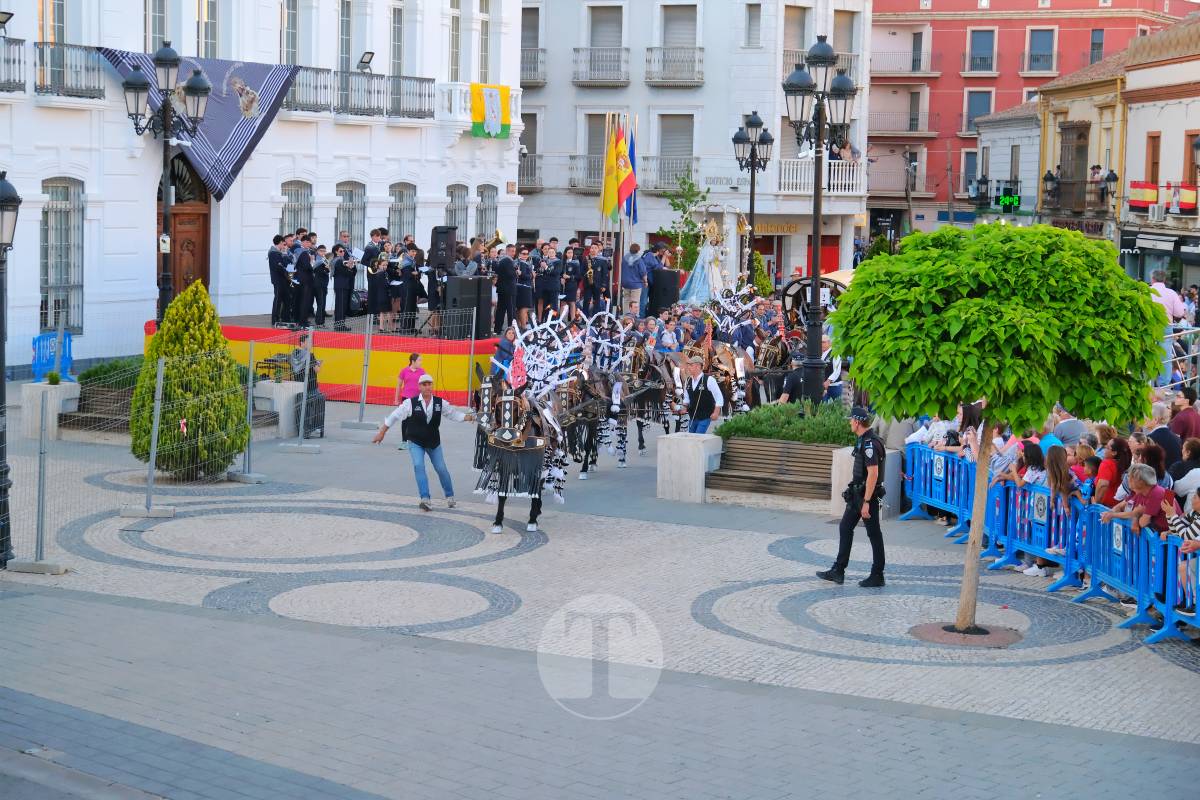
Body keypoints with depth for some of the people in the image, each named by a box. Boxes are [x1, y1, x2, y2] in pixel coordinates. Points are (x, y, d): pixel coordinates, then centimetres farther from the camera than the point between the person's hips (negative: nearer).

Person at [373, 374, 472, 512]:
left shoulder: (440, 403, -8)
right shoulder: (411, 403, -15)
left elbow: (454, 414, 0)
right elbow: (394, 416, -8)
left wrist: (470, 417, -16)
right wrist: (382, 433, -5)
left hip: (434, 443, 2)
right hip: (415, 442, -2)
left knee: (441, 469, 8)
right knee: (418, 466, -21)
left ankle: (450, 497, 29)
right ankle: (425, 499, -21)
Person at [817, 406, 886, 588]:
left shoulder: (870, 443, -21)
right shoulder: (863, 440, 11)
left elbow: (873, 474, -25)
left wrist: (866, 502, -25)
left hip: (867, 494, -10)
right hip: (857, 494, 10)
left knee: (874, 535, 0)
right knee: (845, 528, 12)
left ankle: (877, 576, 8)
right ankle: (838, 571, 18)